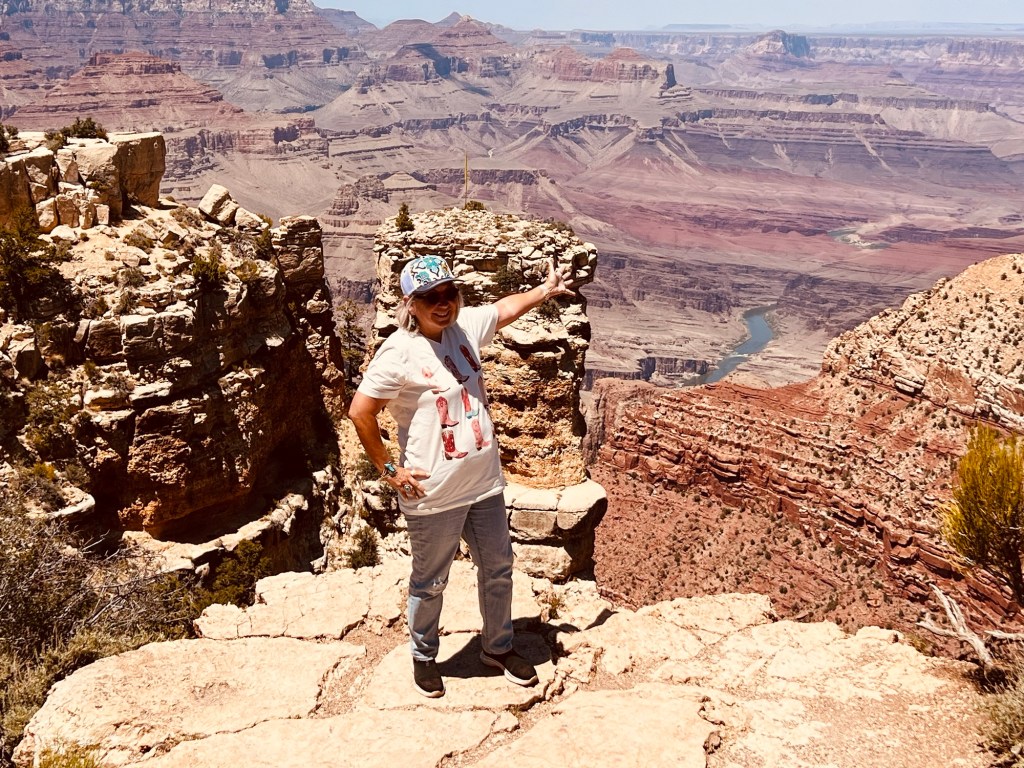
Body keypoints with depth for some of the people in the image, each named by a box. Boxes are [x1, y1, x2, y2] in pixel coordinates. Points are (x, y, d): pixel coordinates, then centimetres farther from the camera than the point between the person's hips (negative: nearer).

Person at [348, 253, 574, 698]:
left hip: (485, 484, 6)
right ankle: (424, 657, 38)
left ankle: (498, 647, 42)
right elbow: (360, 412, -18)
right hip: (433, 495, -6)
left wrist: (547, 290, 25)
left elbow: (506, 307, 20)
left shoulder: (464, 326, 0)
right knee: (430, 583, 13)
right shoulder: (399, 352, -20)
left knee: (498, 569, 20)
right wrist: (388, 468, -15)